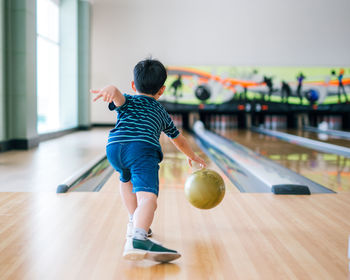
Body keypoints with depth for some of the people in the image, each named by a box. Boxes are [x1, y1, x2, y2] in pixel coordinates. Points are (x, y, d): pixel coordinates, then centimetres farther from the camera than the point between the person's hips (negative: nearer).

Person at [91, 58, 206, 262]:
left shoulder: (127, 101, 31)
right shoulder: (161, 112, 36)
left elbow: (118, 96, 3)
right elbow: (179, 139, 51)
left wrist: (111, 90, -22)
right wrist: (192, 156, 69)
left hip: (115, 148, 3)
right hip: (143, 149, -2)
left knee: (127, 179, 35)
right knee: (148, 197, -21)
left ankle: (135, 224, 39)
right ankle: (137, 239, -47)